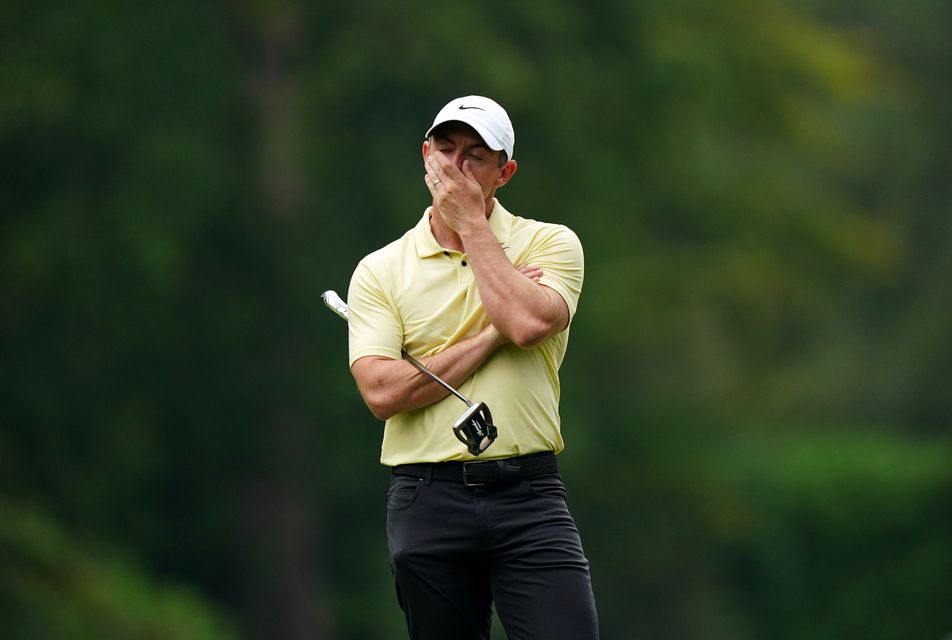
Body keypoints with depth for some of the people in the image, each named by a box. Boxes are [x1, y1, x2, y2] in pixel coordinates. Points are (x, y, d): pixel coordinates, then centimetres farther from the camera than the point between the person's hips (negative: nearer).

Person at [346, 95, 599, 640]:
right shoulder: (379, 271, 8)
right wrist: (493, 336, -7)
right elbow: (383, 392, -6)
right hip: (429, 505, 1)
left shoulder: (551, 244, 6)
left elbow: (529, 323, -16)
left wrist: (472, 223, -5)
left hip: (528, 496, -1)